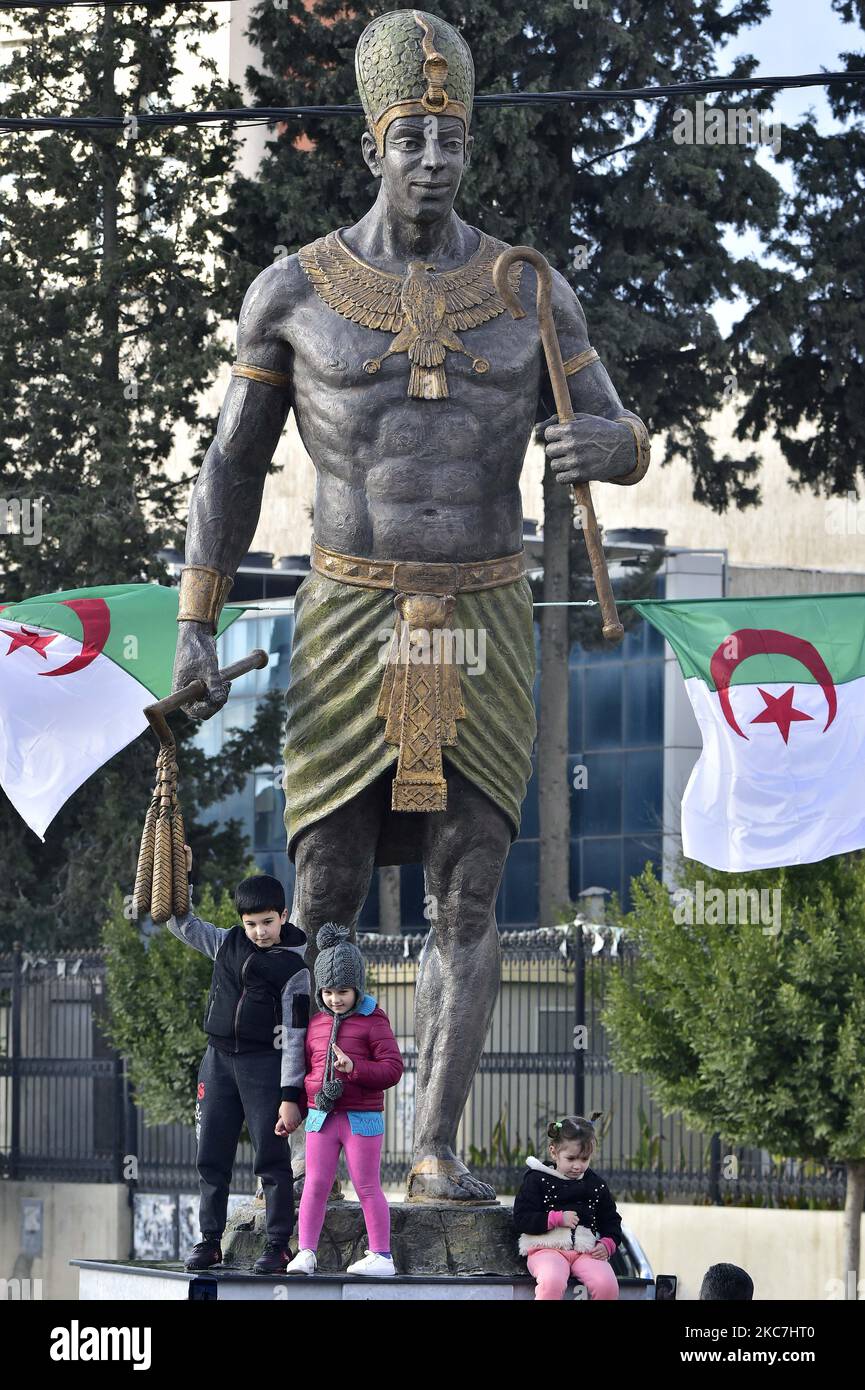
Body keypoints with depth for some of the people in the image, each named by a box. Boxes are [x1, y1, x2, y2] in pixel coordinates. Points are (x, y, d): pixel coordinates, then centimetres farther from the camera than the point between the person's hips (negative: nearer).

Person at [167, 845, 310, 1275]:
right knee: (212, 1155, 6)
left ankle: (278, 1245, -3)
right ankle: (209, 1240, 13)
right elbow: (181, 924, 21)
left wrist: (290, 1096, -15)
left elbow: (294, 1034, -10)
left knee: (271, 1158, -6)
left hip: (265, 1062, -5)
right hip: (219, 1058, 5)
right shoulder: (228, 944, 8)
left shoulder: (294, 966, -7)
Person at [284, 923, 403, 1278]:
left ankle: (381, 1256, 7)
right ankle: (305, 1252, 4)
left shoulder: (372, 1022, -4)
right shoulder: (316, 1024, 10)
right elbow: (303, 1071, 19)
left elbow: (392, 1068, -10)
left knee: (367, 1187, 1)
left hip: (362, 1117, -4)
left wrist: (355, 1068, -23)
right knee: (315, 1185, 1)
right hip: (321, 1116, 4)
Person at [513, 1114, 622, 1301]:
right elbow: (521, 1220, -3)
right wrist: (558, 1219, -13)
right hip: (547, 1249, -3)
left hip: (586, 1250, 3)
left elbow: (611, 1221, 25)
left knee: (607, 1285, -25)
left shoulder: (596, 1185, 17)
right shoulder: (537, 1180, 5)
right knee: (552, 1282, -37)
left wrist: (607, 1245, 4)